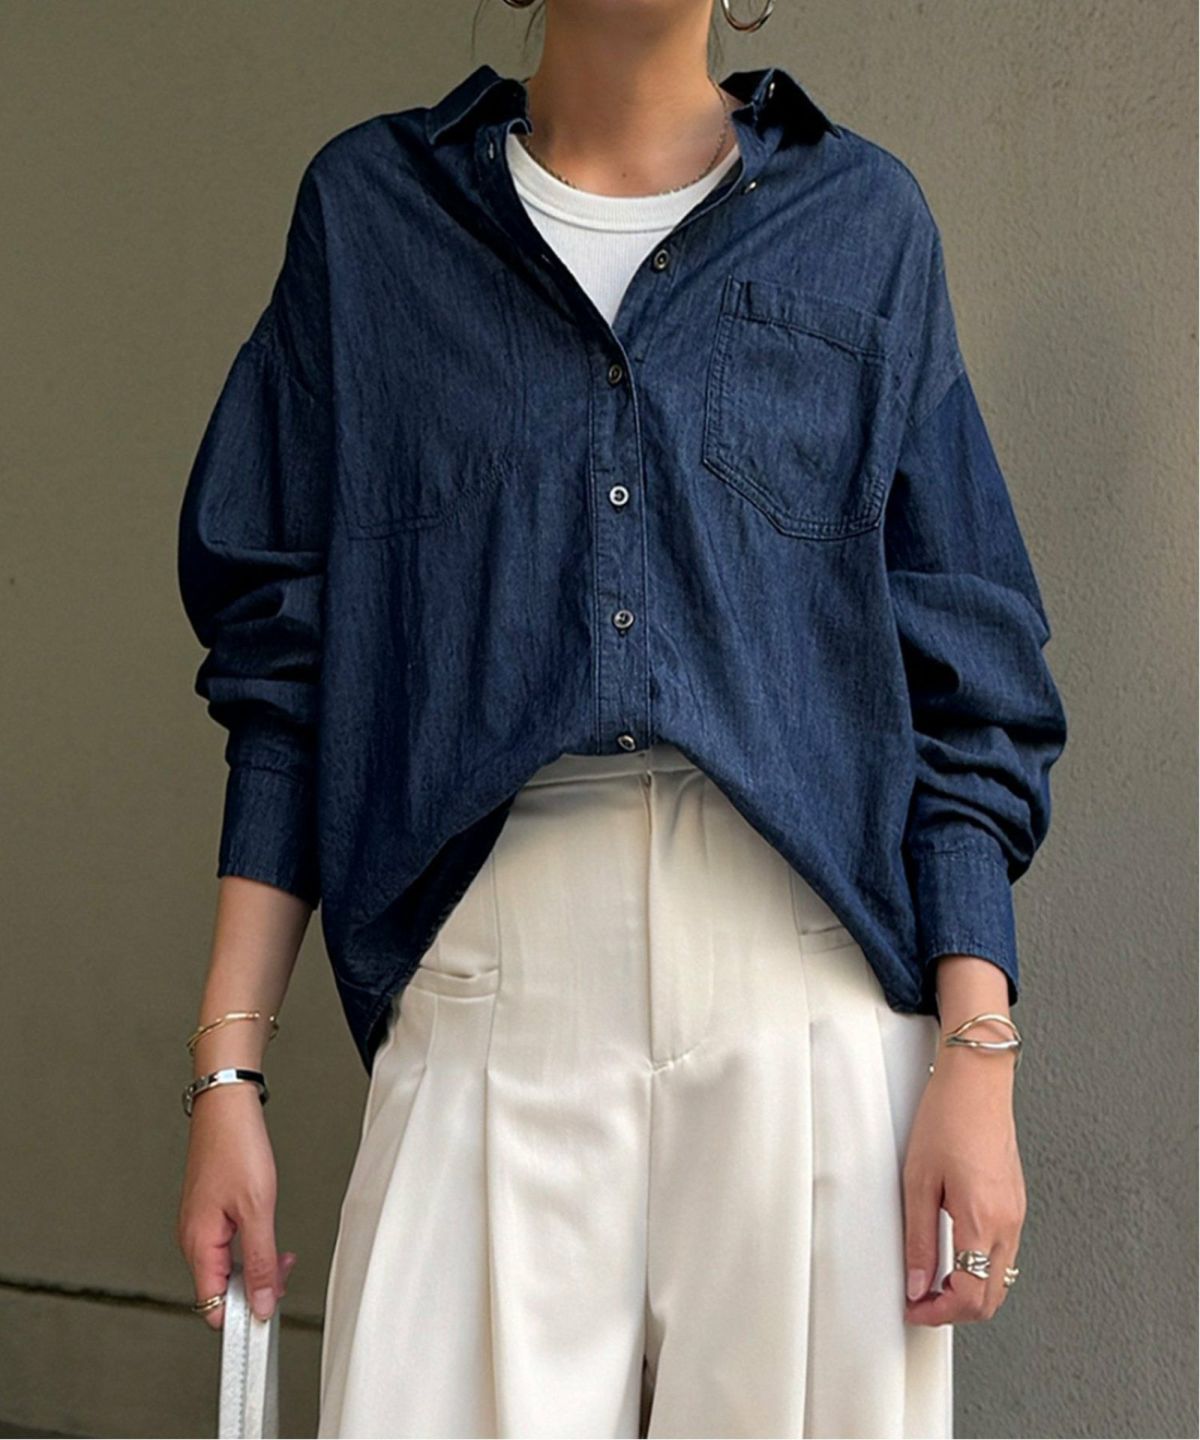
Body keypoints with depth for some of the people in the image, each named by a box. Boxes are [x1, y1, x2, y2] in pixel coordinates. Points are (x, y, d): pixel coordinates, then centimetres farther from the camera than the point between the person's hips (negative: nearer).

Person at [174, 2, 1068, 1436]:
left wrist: (978, 1052, -3)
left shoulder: (863, 220, 11)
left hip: (814, 988, 1)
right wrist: (228, 1065, 2)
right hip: (491, 984, 0)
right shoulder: (369, 207, 12)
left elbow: (965, 680, 7)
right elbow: (282, 654, 9)